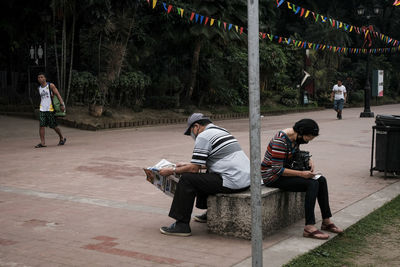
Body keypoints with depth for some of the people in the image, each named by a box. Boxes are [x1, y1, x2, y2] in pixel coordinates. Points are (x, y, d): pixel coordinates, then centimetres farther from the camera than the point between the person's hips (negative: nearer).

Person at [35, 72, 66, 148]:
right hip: (42, 109, 5)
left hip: (50, 109, -5)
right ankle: (42, 142, -7)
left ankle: (62, 138, 23)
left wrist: (62, 105, -16)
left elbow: (58, 95, -8)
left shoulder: (50, 86, -4)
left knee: (54, 126, 2)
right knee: (41, 125, -7)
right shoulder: (39, 88, 13)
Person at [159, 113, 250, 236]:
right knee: (206, 176, 31)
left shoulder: (203, 136, -7)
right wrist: (186, 165, 34)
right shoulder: (222, 131, 23)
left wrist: (172, 171, 4)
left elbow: (194, 168, -9)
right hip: (246, 179, 10)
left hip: (233, 182, -10)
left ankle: (182, 225, -3)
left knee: (187, 179, -5)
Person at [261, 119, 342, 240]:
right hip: (272, 176, -9)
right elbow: (277, 170, -26)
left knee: (321, 180, -1)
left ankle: (326, 221, 5)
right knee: (312, 184, -23)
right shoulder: (281, 141, -26)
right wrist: (301, 173, -24)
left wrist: (309, 160, 2)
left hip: (284, 170, 9)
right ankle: (309, 227, -23)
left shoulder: (296, 138, 2)